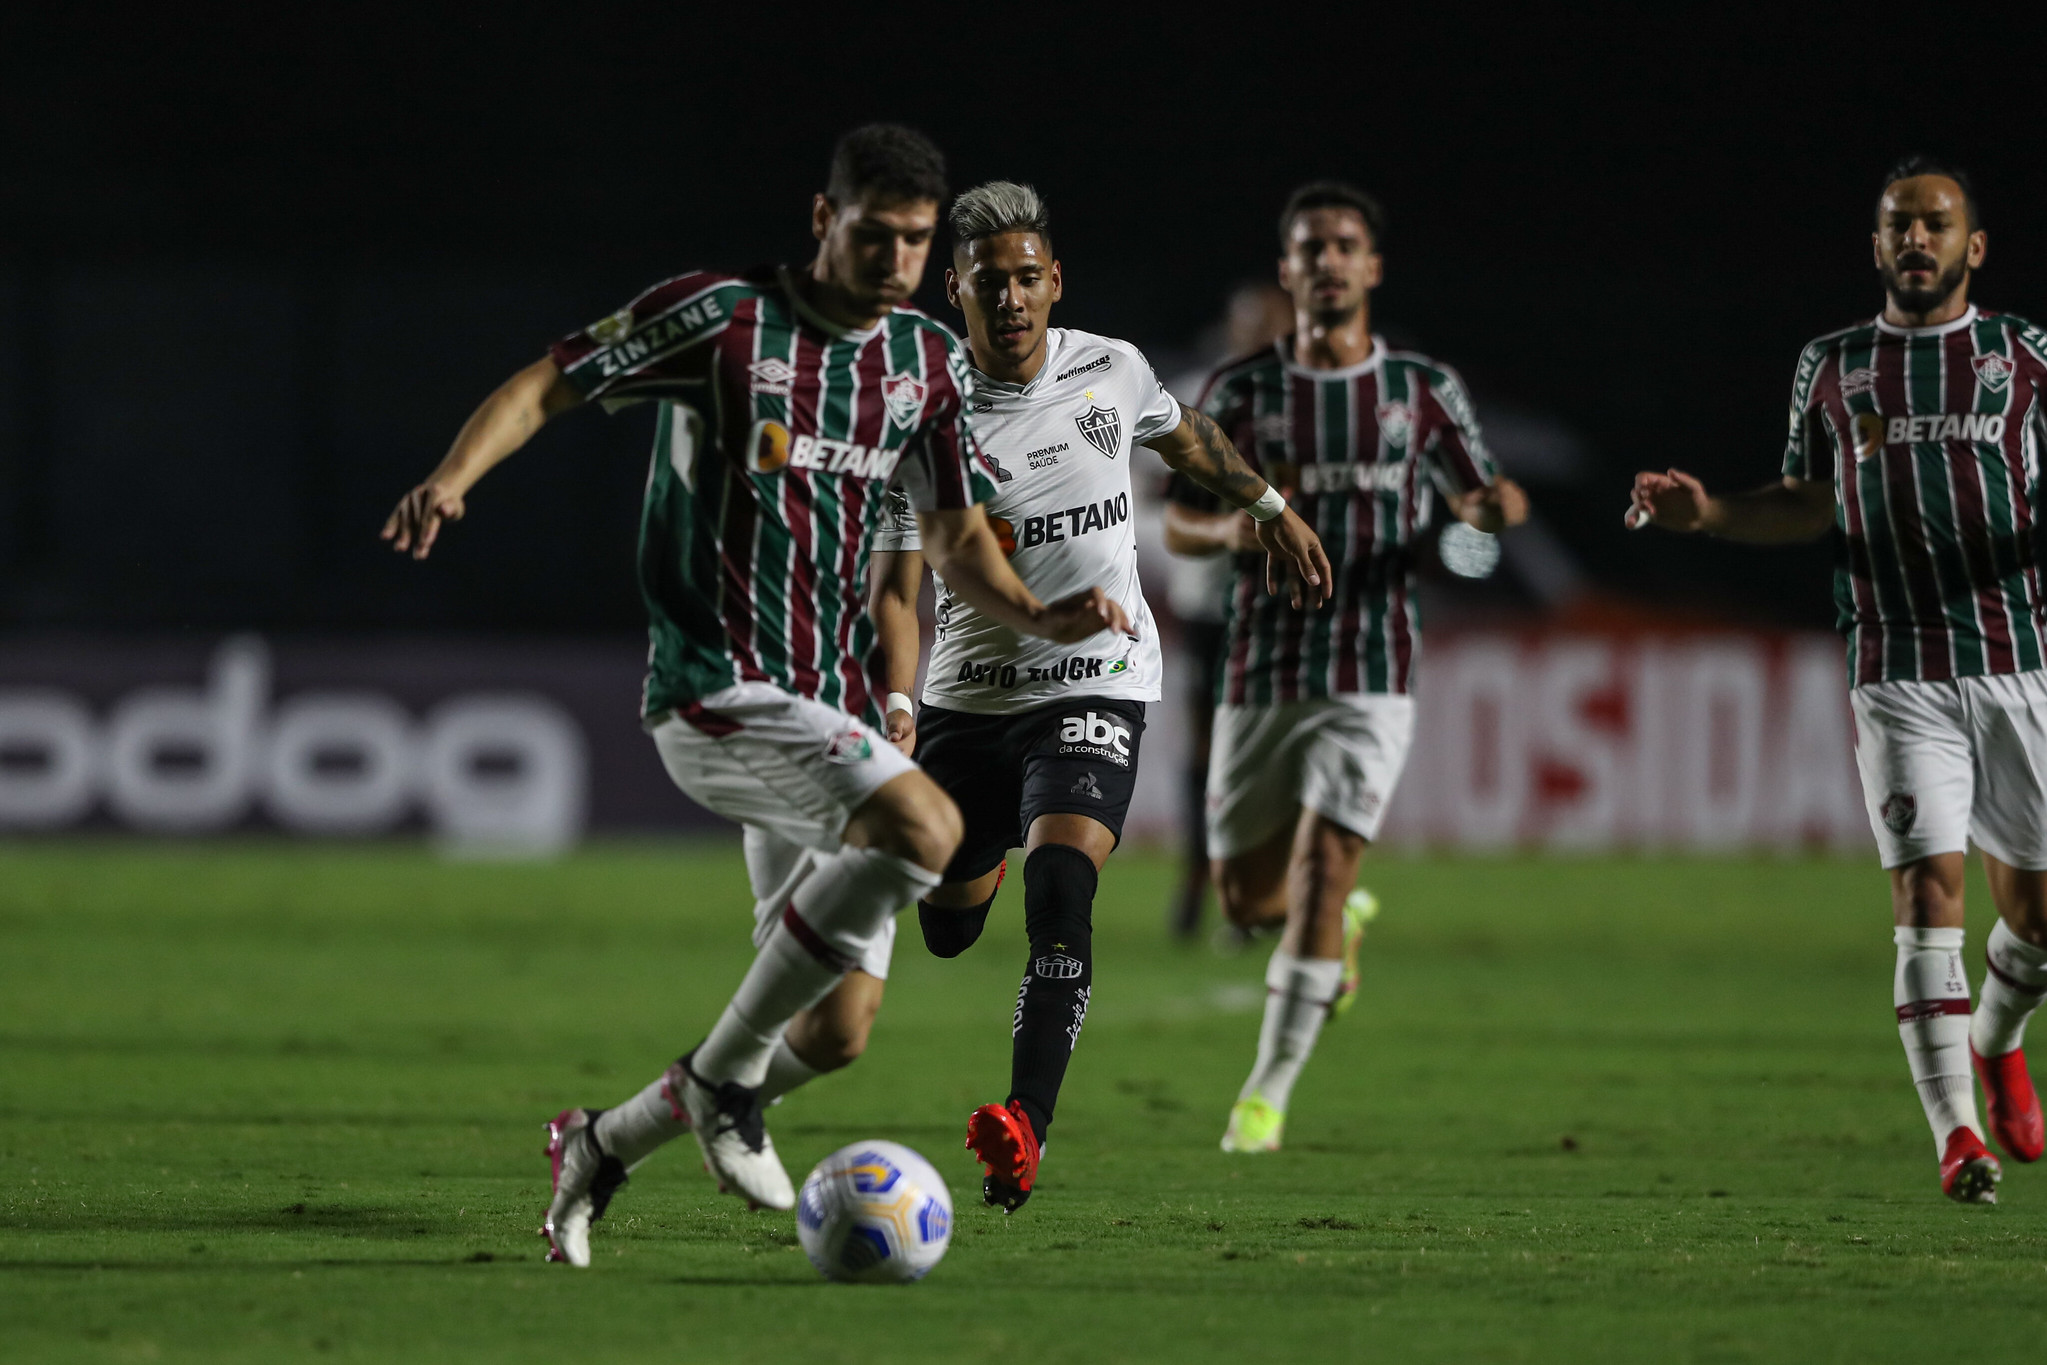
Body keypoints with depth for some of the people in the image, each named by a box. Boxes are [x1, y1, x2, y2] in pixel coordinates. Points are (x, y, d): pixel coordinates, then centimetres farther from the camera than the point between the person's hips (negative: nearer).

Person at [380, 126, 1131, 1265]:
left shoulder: (931, 362, 10)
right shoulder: (720, 316, -7)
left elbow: (957, 539, 15)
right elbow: (548, 384, -4)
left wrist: (1040, 617, -5)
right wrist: (454, 477, -22)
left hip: (833, 709, 7)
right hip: (717, 692, -7)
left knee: (835, 1023, 2)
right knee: (926, 826, -30)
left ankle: (604, 1145, 26)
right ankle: (720, 1078, -14)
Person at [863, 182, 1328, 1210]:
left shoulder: (1112, 370, -2)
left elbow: (1182, 434, 23)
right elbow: (895, 581, -15)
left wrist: (1269, 508, 31)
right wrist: (897, 705, -30)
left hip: (1095, 688, -1)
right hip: (968, 697, 1)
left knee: (1059, 892, -24)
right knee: (946, 931, 16)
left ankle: (1022, 1137, -33)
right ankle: (984, 855, 57)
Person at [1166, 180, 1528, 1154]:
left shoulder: (1424, 390, 5)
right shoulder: (1241, 390, 4)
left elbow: (1475, 498, 15)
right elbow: (1177, 523, 7)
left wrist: (1496, 507, -10)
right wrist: (1233, 531, -16)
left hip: (1372, 678, -2)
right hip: (1261, 671, 2)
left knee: (1323, 864, -16)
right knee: (1248, 899, 5)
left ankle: (1269, 1091, -9)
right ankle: (1340, 926, 42)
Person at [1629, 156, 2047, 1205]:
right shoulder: (1833, 367, 13)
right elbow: (1805, 507, 20)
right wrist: (1707, 512, 3)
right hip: (1898, 676, -1)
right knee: (1928, 890, -15)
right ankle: (1955, 1134, -17)